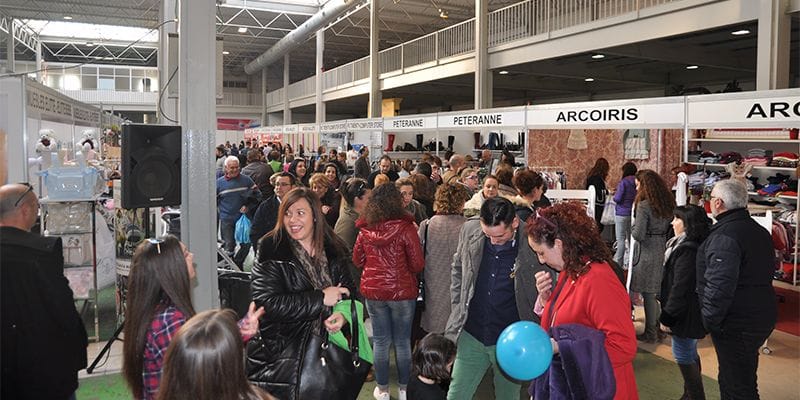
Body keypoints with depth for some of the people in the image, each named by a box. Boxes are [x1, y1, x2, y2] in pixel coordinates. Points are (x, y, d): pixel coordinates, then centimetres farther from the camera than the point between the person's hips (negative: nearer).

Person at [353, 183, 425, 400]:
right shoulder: (405, 228, -16)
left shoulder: (365, 229, -5)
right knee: (402, 341, 13)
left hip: (373, 290, 3)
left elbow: (357, 260, 7)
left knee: (380, 340, 14)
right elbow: (417, 264, -13)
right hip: (402, 291, -3)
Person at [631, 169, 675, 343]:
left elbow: (638, 234, -18)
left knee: (649, 294, 3)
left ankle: (651, 333, 13)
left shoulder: (644, 205, -17)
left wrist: (633, 226, 0)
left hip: (648, 254, -7)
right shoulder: (669, 203, 5)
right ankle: (657, 327, 29)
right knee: (660, 293, 18)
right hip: (664, 250, 8)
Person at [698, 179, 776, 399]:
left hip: (736, 325, -10)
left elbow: (720, 285, -28)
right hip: (762, 317, 10)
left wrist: (710, 319, -16)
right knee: (745, 379, 22)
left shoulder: (724, 236, -22)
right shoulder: (760, 231, 10)